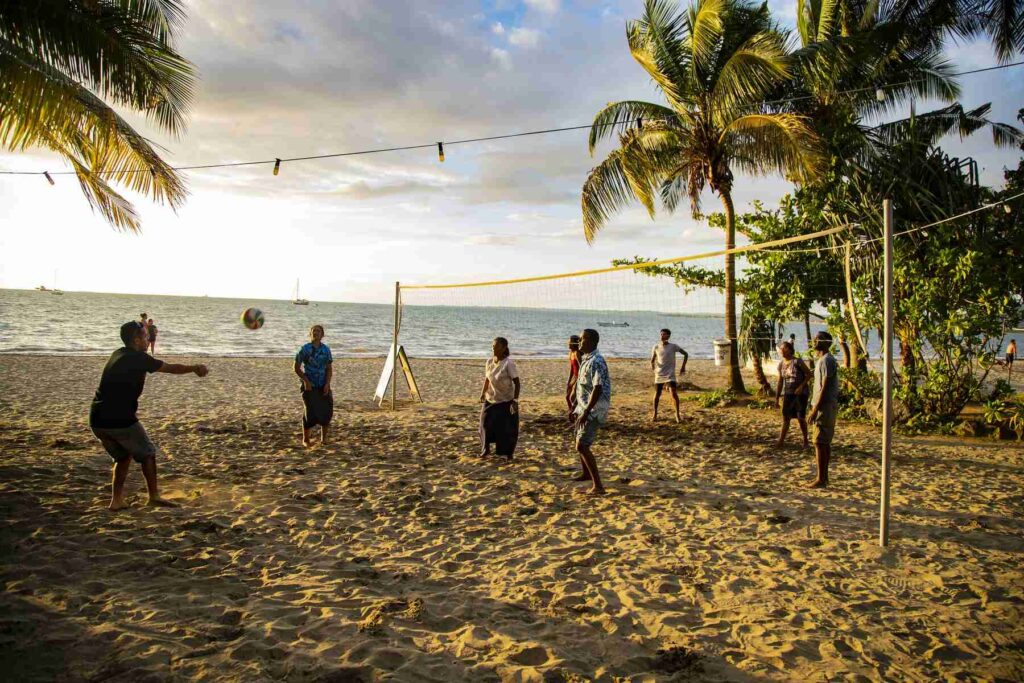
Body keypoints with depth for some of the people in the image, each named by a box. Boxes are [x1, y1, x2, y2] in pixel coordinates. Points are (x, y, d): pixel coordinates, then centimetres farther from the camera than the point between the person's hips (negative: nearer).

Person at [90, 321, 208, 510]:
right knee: (147, 453, 12)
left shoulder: (118, 355, 15)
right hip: (121, 420, -8)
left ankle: (117, 500, 17)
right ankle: (154, 496, 16)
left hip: (97, 421, 8)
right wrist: (195, 368, 17)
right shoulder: (139, 358, -9)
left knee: (123, 456, 24)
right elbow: (171, 368, 1)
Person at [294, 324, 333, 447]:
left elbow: (329, 368, 6)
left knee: (326, 411, 0)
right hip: (309, 386, -3)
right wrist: (305, 381, -11)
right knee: (309, 412, -4)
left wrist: (327, 383, -7)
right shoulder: (305, 349, -5)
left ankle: (323, 439, 17)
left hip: (323, 386, 3)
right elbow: (297, 367, -1)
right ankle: (306, 439, 13)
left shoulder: (326, 349, 3)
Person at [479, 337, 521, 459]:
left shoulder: (509, 363, -20)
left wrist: (515, 401, -23)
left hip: (506, 401, -5)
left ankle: (508, 453, 20)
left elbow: (516, 382, -18)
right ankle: (485, 449, 24)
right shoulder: (489, 362, -3)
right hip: (491, 400, 5)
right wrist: (483, 393, 15)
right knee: (487, 425, 4)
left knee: (507, 428, 2)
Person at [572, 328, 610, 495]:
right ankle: (586, 474, 43)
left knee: (582, 446, -16)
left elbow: (598, 388, -27)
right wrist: (577, 408, 23)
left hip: (593, 410, -10)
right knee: (580, 443, 23)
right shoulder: (586, 359, 11)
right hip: (584, 407, 10)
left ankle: (598, 485, -14)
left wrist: (586, 412, -28)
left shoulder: (596, 361, -20)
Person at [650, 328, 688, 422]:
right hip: (659, 374, 2)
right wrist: (652, 365, -15)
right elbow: (652, 359, 8)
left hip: (670, 374, -2)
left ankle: (677, 414, 3)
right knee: (657, 394, 6)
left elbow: (686, 354, 3)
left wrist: (683, 367, -2)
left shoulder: (673, 346, -6)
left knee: (674, 393, -12)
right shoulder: (656, 347, 0)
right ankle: (655, 414, 21)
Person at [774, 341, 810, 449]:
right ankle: (780, 441, 2)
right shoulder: (781, 364, 3)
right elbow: (780, 382, 8)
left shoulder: (798, 361, -14)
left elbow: (809, 374, -8)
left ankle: (805, 441, 19)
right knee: (785, 417, 1)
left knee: (801, 418, 1)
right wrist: (777, 398, 7)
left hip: (801, 393, -4)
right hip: (788, 393, 4)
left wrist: (801, 386, -18)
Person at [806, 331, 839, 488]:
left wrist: (815, 409, -21)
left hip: (824, 407, -10)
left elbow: (825, 388, -20)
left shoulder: (826, 361, -15)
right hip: (824, 407, 10)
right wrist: (815, 408, 20)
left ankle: (821, 480, -5)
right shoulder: (822, 360, 16)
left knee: (820, 443, -8)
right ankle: (824, 477, 19)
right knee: (825, 443, 13)